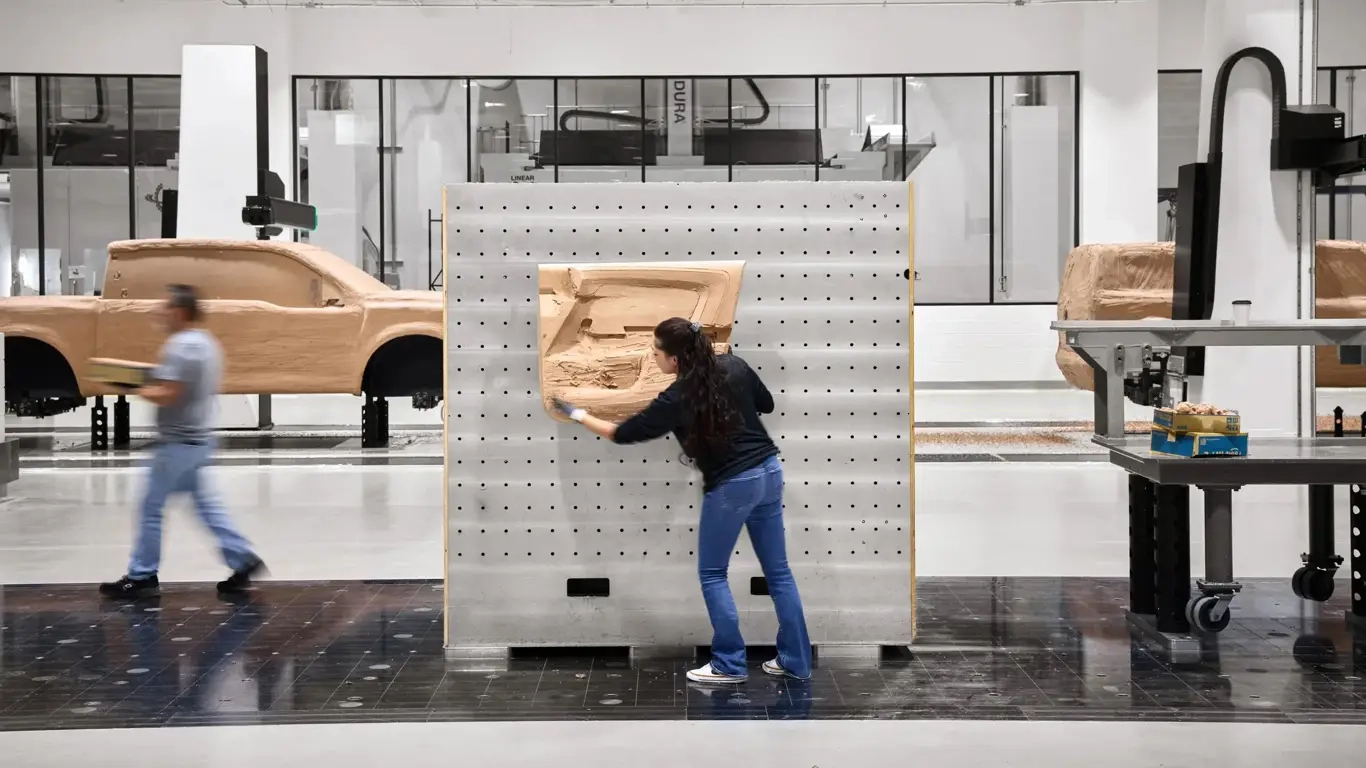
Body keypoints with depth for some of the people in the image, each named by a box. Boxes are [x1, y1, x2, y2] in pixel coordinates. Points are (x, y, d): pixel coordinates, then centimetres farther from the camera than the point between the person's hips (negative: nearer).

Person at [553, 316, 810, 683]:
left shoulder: (677, 400, -14)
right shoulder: (734, 366, -1)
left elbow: (622, 434, -2)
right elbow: (766, 404, 15)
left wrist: (579, 415, 10)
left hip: (731, 485, -6)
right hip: (769, 471, 6)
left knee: (712, 573, 9)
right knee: (778, 571, 12)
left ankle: (730, 664, 10)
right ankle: (795, 661, 17)